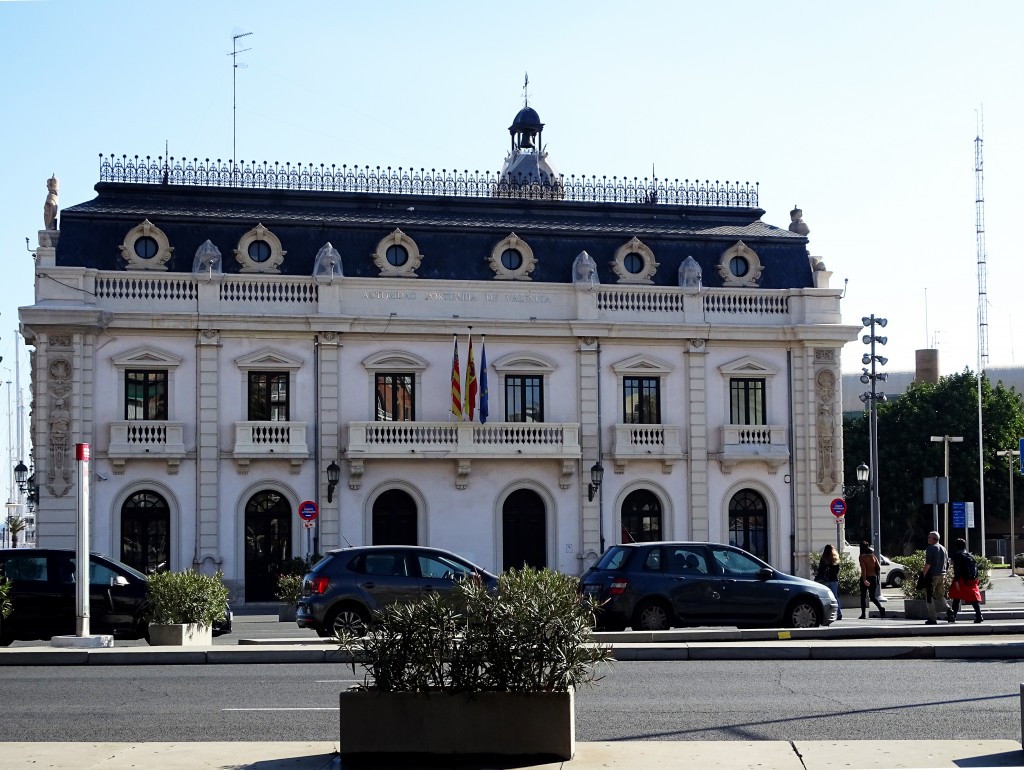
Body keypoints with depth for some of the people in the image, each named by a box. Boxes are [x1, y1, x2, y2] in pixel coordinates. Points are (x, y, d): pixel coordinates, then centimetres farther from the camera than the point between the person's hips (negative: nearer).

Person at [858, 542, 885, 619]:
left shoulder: (862, 557, -7)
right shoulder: (874, 557, 5)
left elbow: (863, 569, -17)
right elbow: (879, 568, 3)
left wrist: (864, 579, -23)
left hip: (865, 578, -4)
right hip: (873, 578, 4)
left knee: (863, 596, 8)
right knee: (873, 596, 12)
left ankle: (863, 614, 7)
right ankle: (881, 608, -13)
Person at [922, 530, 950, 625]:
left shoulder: (930, 548, -11)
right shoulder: (943, 548, 12)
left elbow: (928, 564, -18)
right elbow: (947, 563, 16)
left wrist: (923, 574, -13)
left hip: (932, 575, -7)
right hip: (942, 575, 7)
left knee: (929, 596, 1)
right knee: (940, 595, 18)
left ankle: (932, 618, -1)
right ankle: (948, 610, -5)